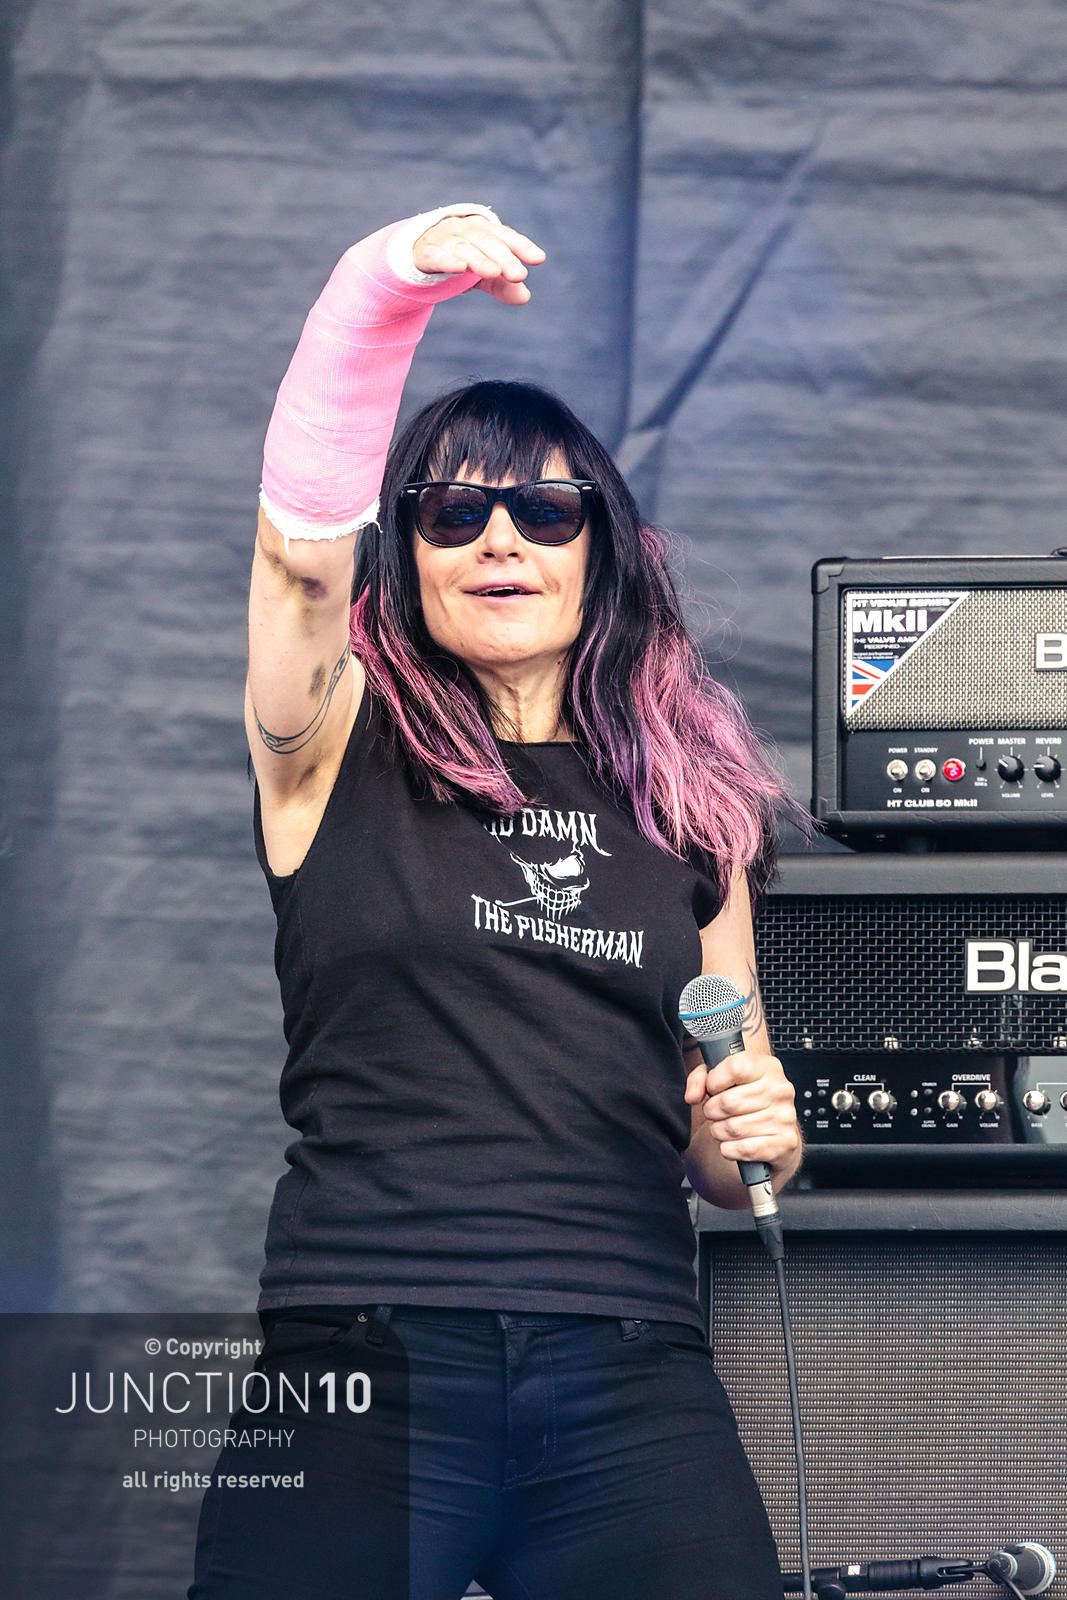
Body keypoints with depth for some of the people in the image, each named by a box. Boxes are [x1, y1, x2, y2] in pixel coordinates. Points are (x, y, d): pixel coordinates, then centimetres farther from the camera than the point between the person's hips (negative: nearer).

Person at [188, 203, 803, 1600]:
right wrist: (383, 290, -28)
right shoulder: (338, 747, 8)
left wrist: (755, 1142, -1)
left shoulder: (685, 805, 16)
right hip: (366, 1354, -2)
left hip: (630, 1367, 2)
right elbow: (303, 547, -14)